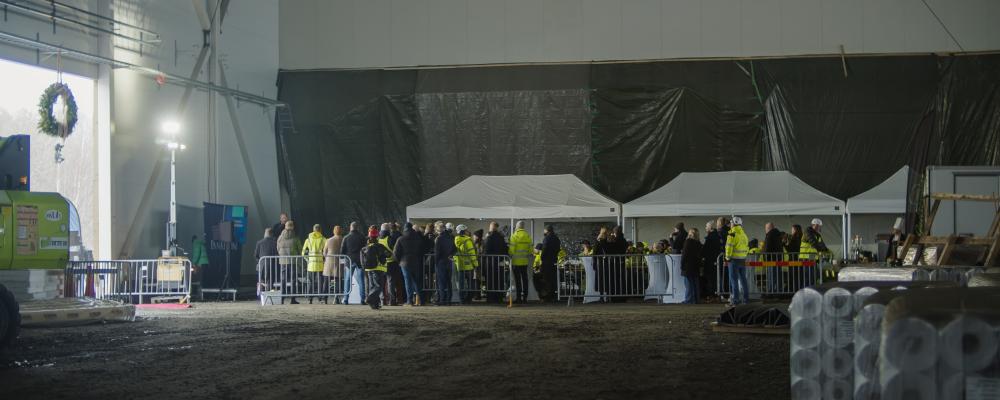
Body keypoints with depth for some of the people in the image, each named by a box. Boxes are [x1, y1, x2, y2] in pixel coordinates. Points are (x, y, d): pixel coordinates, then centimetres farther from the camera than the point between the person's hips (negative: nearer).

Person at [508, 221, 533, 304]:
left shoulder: (514, 236, -10)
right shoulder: (528, 236, 5)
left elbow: (512, 249, -11)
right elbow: (530, 248, 8)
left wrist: (510, 258, -2)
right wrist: (529, 259, 18)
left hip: (516, 261, -4)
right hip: (525, 261, 4)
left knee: (518, 279, -1)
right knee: (524, 279, 9)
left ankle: (519, 297, -2)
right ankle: (525, 297, 10)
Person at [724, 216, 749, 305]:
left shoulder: (733, 234, -12)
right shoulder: (744, 234, 13)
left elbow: (729, 247, -15)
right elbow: (747, 247, 17)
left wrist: (728, 257, -6)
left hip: (734, 259, -7)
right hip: (743, 260, 7)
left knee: (734, 279, -4)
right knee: (743, 279, 13)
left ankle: (735, 299, -7)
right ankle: (746, 298, 15)